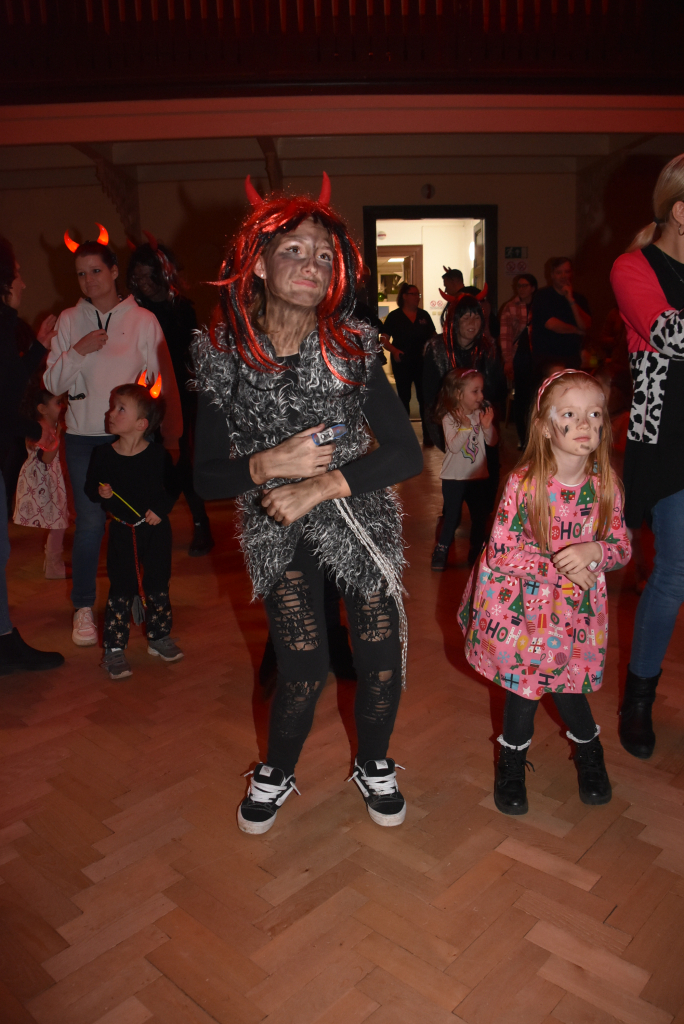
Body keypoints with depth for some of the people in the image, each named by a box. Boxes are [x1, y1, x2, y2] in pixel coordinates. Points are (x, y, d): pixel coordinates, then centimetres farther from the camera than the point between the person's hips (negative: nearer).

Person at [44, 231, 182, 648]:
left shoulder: (143, 320, 2)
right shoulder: (69, 320, 7)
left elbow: (162, 380, 3)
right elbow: (52, 383, 4)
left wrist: (170, 434, 0)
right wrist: (78, 350, -11)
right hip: (84, 437, 1)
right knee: (90, 522, -3)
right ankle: (84, 607, 14)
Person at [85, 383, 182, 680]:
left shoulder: (157, 454, -9)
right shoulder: (102, 454, -5)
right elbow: (90, 488, 5)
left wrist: (162, 508, -11)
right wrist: (100, 492, -17)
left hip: (155, 530, 0)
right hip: (122, 533, 0)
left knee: (157, 586, 11)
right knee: (120, 591, 3)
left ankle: (159, 637, 29)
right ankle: (114, 649, 13)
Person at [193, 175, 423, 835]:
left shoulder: (352, 346, -11)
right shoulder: (222, 356, -9)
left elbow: (406, 454, -15)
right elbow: (206, 477, -5)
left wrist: (320, 484, -23)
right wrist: (267, 465, -23)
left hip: (361, 523, 1)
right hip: (278, 533, 0)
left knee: (380, 661, 4)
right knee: (302, 668, 2)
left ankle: (373, 764, 38)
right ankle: (276, 772, 36)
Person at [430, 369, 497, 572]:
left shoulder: (481, 414, -2)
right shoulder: (449, 418, -13)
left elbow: (492, 442, -3)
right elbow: (453, 446, -23)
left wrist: (487, 426, -19)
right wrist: (465, 426, -30)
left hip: (478, 476, 4)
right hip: (454, 477, -4)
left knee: (480, 515, 12)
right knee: (452, 516, 3)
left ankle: (476, 550, 30)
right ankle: (441, 550, 21)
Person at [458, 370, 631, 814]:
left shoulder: (606, 483, -10)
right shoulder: (523, 481, -20)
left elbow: (622, 548, -2)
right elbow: (500, 551, -17)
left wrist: (595, 550, -24)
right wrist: (558, 567, -22)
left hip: (576, 604, 2)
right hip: (523, 601, -2)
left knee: (565, 680, 9)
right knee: (525, 680, 6)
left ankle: (588, 749, 43)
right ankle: (513, 760, 34)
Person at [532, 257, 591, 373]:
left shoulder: (579, 299, 14)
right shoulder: (542, 296, 3)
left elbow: (585, 326, -1)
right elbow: (551, 324, -9)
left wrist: (571, 300, -6)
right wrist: (577, 330, 3)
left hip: (572, 359, 3)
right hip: (546, 359, -3)